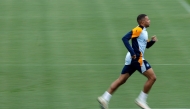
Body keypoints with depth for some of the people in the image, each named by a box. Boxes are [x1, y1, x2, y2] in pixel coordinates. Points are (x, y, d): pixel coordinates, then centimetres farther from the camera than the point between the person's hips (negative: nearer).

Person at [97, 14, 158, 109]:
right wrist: (132, 52, -26)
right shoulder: (138, 30, -12)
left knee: (121, 80, 8)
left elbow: (146, 45, 29)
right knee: (152, 77, -4)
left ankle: (105, 98, 4)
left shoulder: (143, 31, 18)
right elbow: (125, 38, -22)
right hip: (136, 58, -10)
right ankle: (141, 100, 0)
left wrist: (152, 41, 8)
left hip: (132, 59, 10)